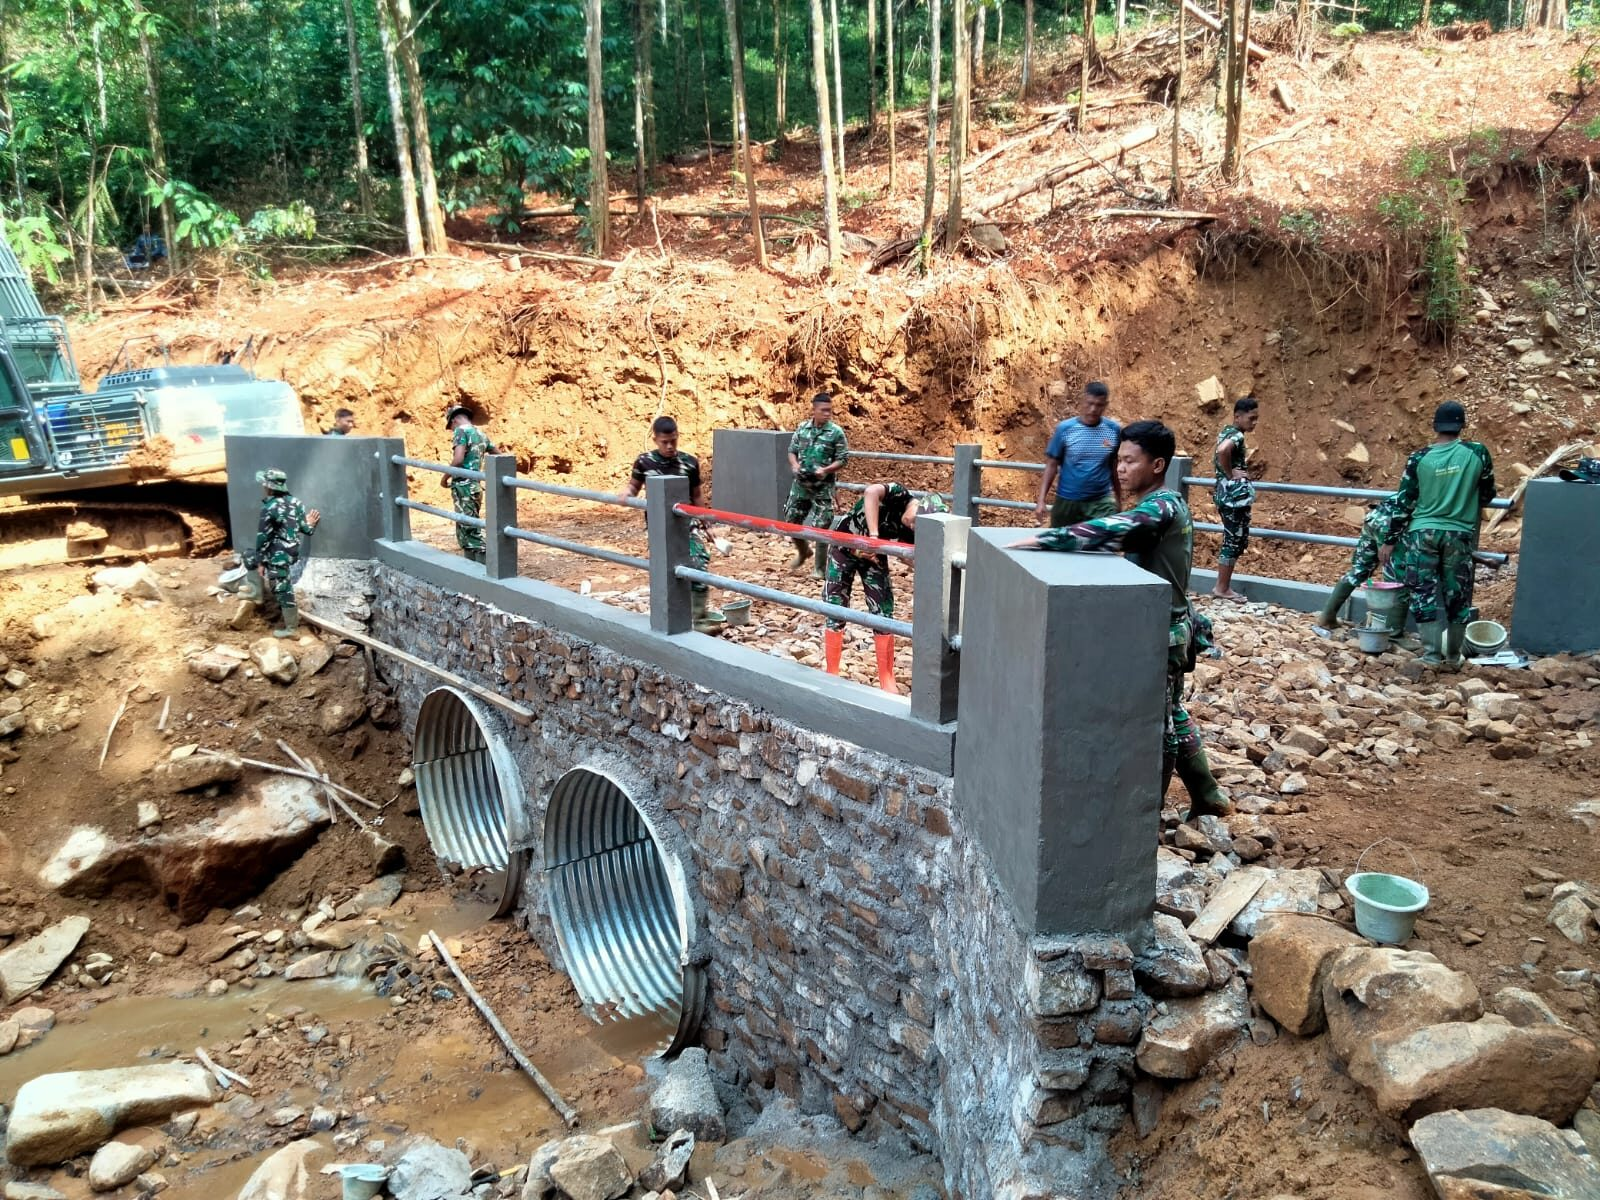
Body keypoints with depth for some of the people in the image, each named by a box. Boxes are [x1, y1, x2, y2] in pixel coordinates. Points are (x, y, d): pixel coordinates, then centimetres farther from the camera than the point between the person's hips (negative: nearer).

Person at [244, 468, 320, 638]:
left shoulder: (270, 508, -16)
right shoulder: (295, 503, 5)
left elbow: (263, 537, -13)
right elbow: (304, 529, 7)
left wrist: (260, 562, -7)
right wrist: (310, 525, 31)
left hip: (278, 554, -9)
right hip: (291, 551, 9)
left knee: (282, 590, -1)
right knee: (249, 558, 26)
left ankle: (291, 628, 5)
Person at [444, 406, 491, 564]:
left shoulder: (460, 431, -8)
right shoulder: (480, 433, 15)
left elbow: (458, 459, -21)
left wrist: (445, 478, -7)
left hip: (463, 487, -8)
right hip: (476, 486, 8)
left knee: (470, 531, -9)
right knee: (468, 530, 15)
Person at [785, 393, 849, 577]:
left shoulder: (836, 432, -7)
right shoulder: (802, 428, 4)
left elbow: (842, 459, -6)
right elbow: (792, 450, 11)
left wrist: (826, 470, -21)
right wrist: (795, 465, -8)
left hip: (823, 487, -4)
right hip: (801, 484, 4)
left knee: (821, 527, -5)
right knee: (791, 521, 12)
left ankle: (819, 566, 9)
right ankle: (803, 551, 39)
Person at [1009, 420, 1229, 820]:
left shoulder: (1161, 508, -22)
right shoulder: (1163, 506, 9)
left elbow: (1109, 531, -37)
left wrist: (1039, 540, -37)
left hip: (1160, 633, -10)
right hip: (1164, 628, 10)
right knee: (1171, 713, 22)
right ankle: (1208, 795, 37)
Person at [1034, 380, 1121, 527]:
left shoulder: (1114, 430, -3)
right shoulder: (1064, 429, -8)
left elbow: (1115, 467, 7)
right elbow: (1051, 465, -4)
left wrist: (1118, 499, 12)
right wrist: (1041, 501, -11)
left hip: (1101, 503, 0)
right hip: (1067, 501, 0)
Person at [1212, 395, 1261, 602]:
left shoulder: (1227, 431, 15)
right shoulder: (1237, 435, -15)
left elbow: (1218, 459, 27)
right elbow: (1223, 450, -37)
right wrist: (1230, 474, -23)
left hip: (1227, 493, 10)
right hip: (1235, 493, -10)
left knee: (1235, 540, 14)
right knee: (1234, 540, -3)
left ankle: (1223, 586, 19)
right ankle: (1222, 588, 4)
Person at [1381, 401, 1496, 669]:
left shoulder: (1419, 458, -4)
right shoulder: (1477, 453, -3)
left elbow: (1403, 502, -1)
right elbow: (1487, 494, 9)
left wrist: (1390, 541, 6)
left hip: (1423, 532, -1)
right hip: (1460, 534, 1)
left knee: (1424, 593, 4)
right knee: (1457, 595, 11)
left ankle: (1432, 655, -2)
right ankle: (1453, 657, 19)